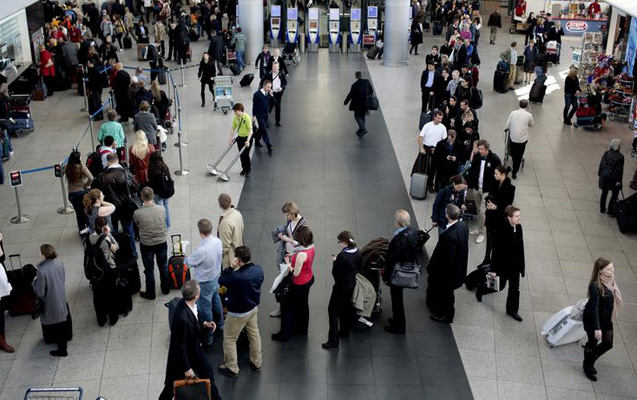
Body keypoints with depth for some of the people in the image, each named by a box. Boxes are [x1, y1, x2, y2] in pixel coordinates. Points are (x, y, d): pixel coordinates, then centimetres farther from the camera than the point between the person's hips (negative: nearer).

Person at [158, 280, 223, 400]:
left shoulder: (187, 302, -16)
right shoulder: (182, 318, -40)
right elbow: (180, 346, -29)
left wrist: (204, 324, -9)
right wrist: (187, 368, -19)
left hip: (195, 349, 9)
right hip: (181, 355, -8)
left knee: (207, 371, 25)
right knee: (171, 386, 14)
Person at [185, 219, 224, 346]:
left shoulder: (202, 250, -37)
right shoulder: (218, 241, -14)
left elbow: (189, 263, -19)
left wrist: (187, 257, 3)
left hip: (205, 283, -8)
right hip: (216, 277, 8)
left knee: (205, 309, 11)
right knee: (216, 301, 31)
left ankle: (207, 338, 27)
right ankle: (220, 324, 54)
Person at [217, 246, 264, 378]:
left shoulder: (236, 277, -36)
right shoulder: (258, 270, -15)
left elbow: (221, 281, -18)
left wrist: (231, 267, -22)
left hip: (238, 313, -7)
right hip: (254, 308, 7)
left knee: (229, 340, 14)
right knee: (254, 335, 24)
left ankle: (232, 368, 27)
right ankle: (256, 362, 42)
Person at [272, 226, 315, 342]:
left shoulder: (301, 254, -36)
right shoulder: (312, 247, -10)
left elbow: (295, 273, -28)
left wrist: (288, 263, -14)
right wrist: (292, 257, -1)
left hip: (300, 285, -8)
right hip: (309, 279, 8)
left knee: (287, 306, 10)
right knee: (303, 305, 26)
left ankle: (284, 335, 22)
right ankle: (302, 329, 45)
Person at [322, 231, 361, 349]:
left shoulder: (342, 256, -26)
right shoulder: (357, 252, -2)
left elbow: (336, 274, -22)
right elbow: (359, 267, 10)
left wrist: (334, 262, -8)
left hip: (341, 286, -8)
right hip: (352, 284, 8)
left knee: (333, 310, -1)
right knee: (346, 307, 25)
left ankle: (333, 340, -3)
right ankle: (344, 331, 42)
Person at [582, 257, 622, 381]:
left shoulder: (609, 281, -5)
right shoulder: (595, 286, -28)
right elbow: (594, 307, -27)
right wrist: (597, 328, -26)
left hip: (606, 319, 7)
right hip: (593, 320, -7)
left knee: (608, 343, 11)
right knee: (593, 343, 11)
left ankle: (590, 360, 37)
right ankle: (587, 367, 36)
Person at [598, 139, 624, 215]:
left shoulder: (606, 153, -3)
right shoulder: (620, 156, -15)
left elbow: (601, 164, 2)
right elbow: (620, 169, -14)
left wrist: (599, 174, 13)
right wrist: (619, 180, -10)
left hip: (604, 175, 5)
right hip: (613, 177, -5)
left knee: (604, 192, 19)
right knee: (615, 193, 12)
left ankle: (602, 208, 28)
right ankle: (610, 210, 10)